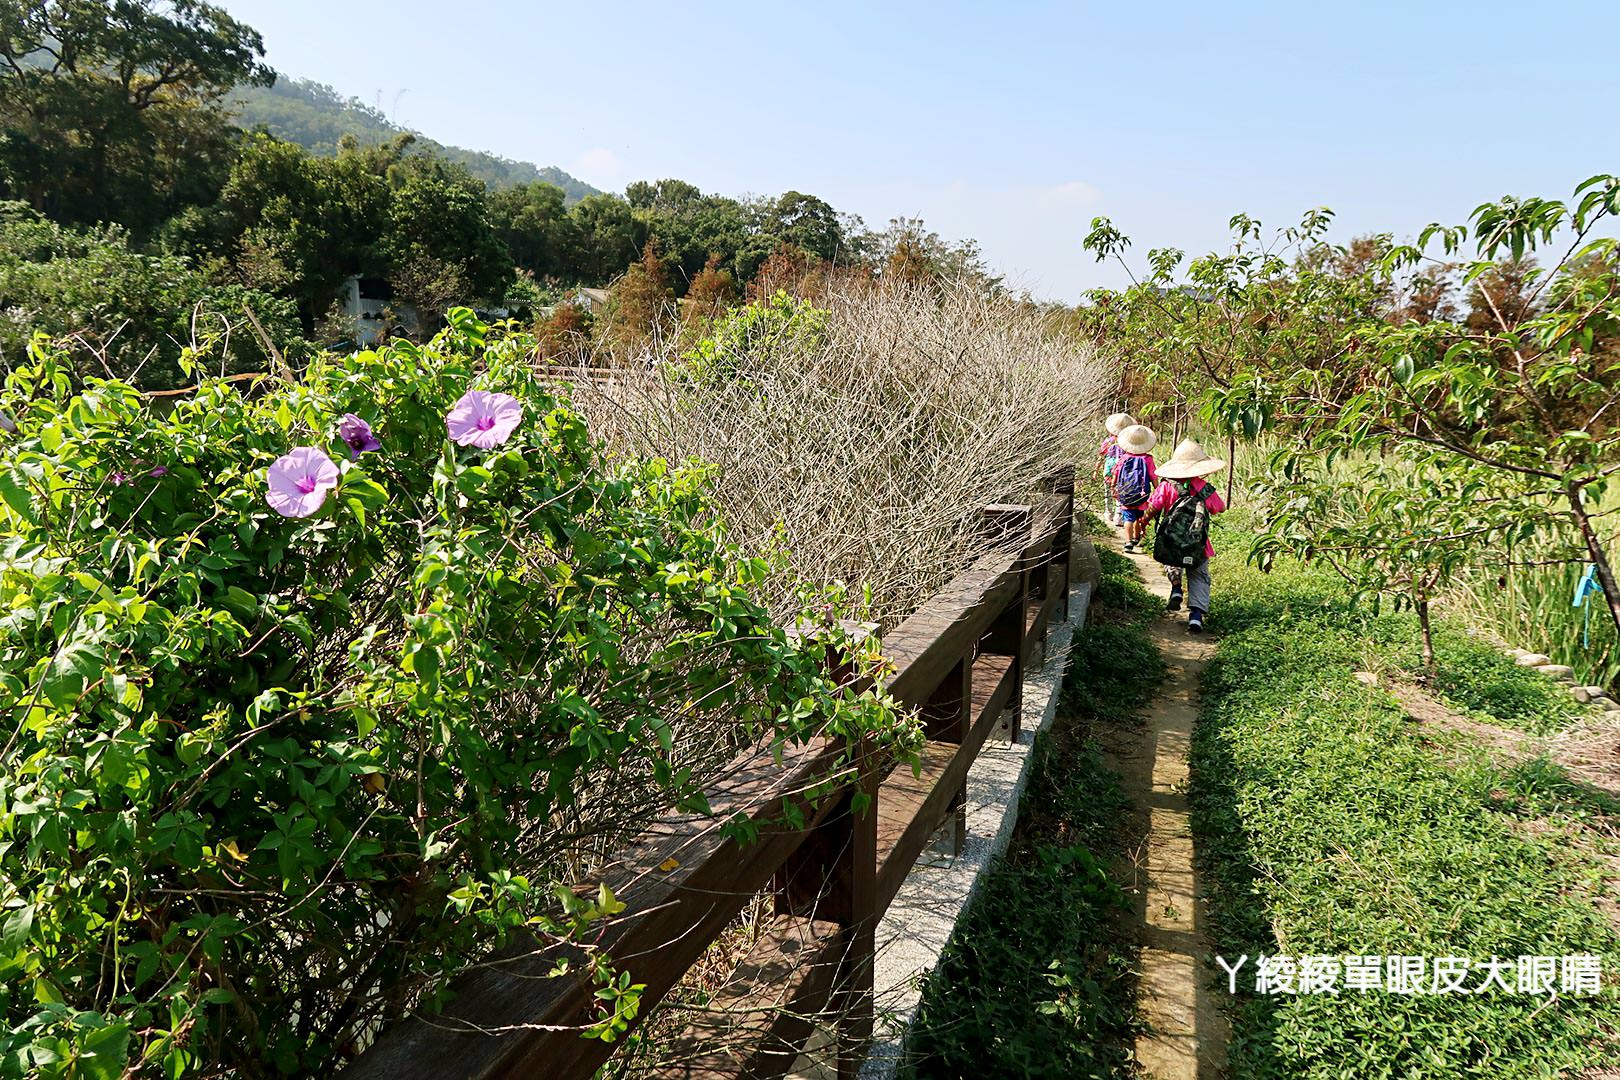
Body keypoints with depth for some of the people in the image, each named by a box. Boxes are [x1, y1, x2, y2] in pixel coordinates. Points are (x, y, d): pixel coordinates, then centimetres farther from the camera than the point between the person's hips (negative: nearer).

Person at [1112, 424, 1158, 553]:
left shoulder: (1124, 457, -4)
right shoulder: (1147, 459, -7)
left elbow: (1116, 473, 6)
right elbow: (1153, 477, -4)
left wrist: (1113, 486, 20)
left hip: (1125, 494, -1)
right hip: (1142, 494, 1)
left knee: (1128, 518, -4)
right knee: (1139, 517, 20)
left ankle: (1128, 541, -18)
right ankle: (1136, 537, 38)